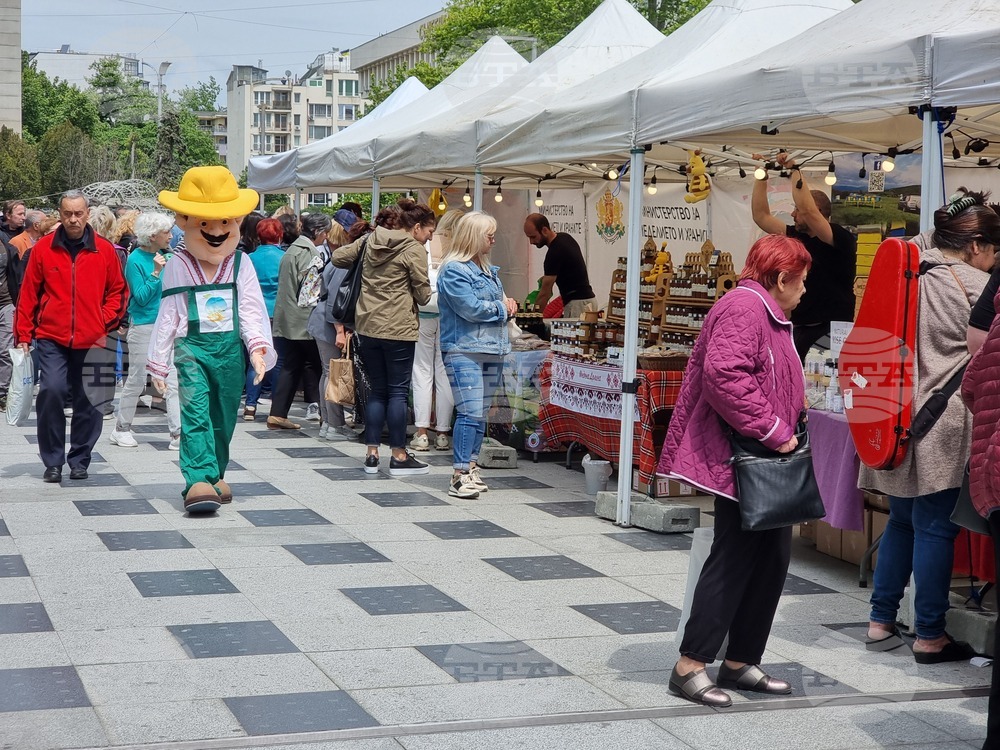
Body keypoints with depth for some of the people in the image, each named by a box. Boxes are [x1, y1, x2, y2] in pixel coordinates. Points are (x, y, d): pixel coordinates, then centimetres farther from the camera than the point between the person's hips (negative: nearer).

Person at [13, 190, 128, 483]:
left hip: (91, 340, 1)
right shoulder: (43, 248, 1)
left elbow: (118, 290, 13)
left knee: (88, 401, 6)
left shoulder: (104, 250, 3)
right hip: (52, 338, -1)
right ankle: (53, 461, 0)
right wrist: (23, 334, 4)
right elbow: (28, 294, 5)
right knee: (51, 391, -14)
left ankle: (79, 459, 23)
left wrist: (105, 320, -1)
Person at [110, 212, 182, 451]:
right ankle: (121, 429, 20)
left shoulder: (166, 256, 8)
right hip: (144, 326, -5)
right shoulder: (136, 259, -9)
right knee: (136, 380, 5)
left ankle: (177, 434, 0)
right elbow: (141, 297, -14)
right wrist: (156, 273, -22)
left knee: (174, 381, -1)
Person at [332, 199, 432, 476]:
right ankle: (399, 456, 3)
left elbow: (338, 257, 15)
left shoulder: (371, 241, 8)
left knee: (377, 390, 13)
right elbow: (423, 295, -8)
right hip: (398, 328, -6)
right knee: (398, 391, 0)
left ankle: (372, 454, 12)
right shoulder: (415, 250, -10)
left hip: (367, 326, 6)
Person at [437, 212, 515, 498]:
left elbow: (502, 302, 26)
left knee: (481, 413, 9)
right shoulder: (453, 270, -9)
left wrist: (508, 305, 2)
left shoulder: (488, 269, 19)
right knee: (470, 413, -14)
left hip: (492, 350, 8)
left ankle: (471, 467, 15)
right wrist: (502, 308, -3)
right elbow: (471, 308, -17)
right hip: (464, 351, -8)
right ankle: (460, 475, -13)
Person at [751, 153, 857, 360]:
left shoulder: (841, 239, -8)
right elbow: (761, 216, 18)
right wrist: (761, 175, 14)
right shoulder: (796, 236, 14)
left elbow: (807, 210, -23)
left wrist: (794, 170, -17)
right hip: (799, 330, 7)